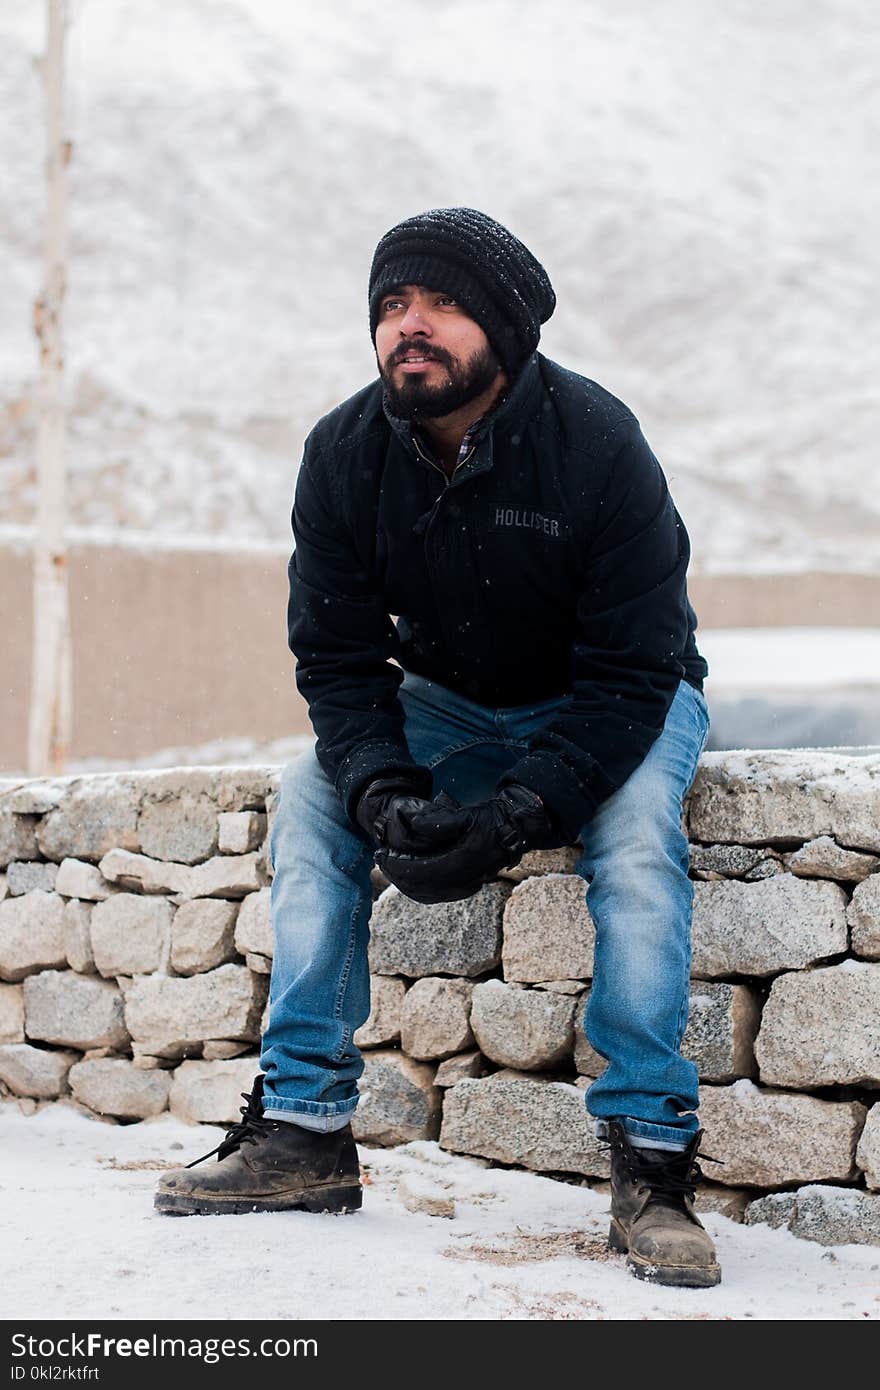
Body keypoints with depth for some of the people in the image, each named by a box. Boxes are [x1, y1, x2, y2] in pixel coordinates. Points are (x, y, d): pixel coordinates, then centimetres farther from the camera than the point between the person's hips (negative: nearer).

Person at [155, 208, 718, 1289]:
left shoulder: (597, 445, -27)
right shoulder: (344, 455, -15)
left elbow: (630, 673, -26)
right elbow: (336, 659, -12)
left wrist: (512, 817, -38)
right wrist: (387, 795, -32)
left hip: (619, 703, -4)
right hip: (450, 703, 4)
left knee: (635, 824, -33)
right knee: (311, 794, -17)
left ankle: (652, 1160, -29)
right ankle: (305, 1132, -14)